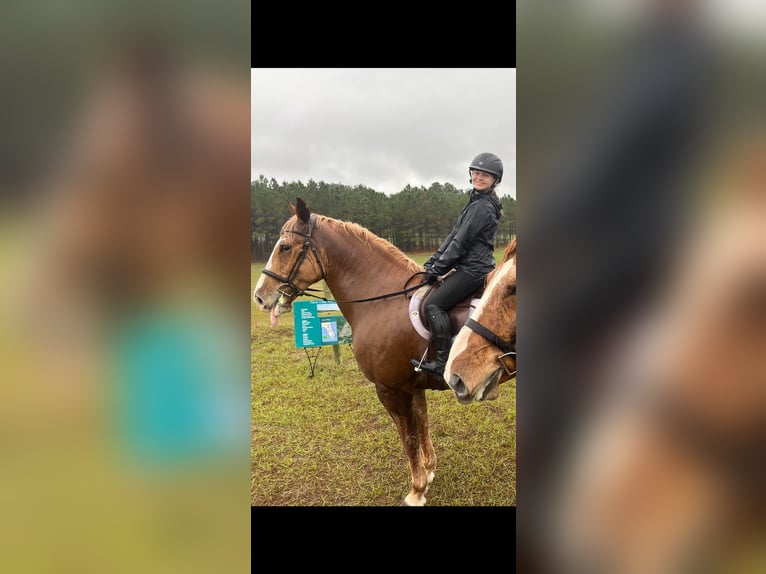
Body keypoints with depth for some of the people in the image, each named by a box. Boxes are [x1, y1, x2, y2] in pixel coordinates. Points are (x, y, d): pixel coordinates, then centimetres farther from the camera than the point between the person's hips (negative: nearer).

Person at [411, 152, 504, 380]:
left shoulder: (482, 206, -15)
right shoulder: (476, 202, 17)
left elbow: (461, 243, -17)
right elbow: (453, 236, 16)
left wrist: (437, 269, -11)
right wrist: (432, 261, 9)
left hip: (474, 269, -11)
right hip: (471, 268, 11)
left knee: (433, 304, -18)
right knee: (435, 298, 20)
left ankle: (444, 362, -18)